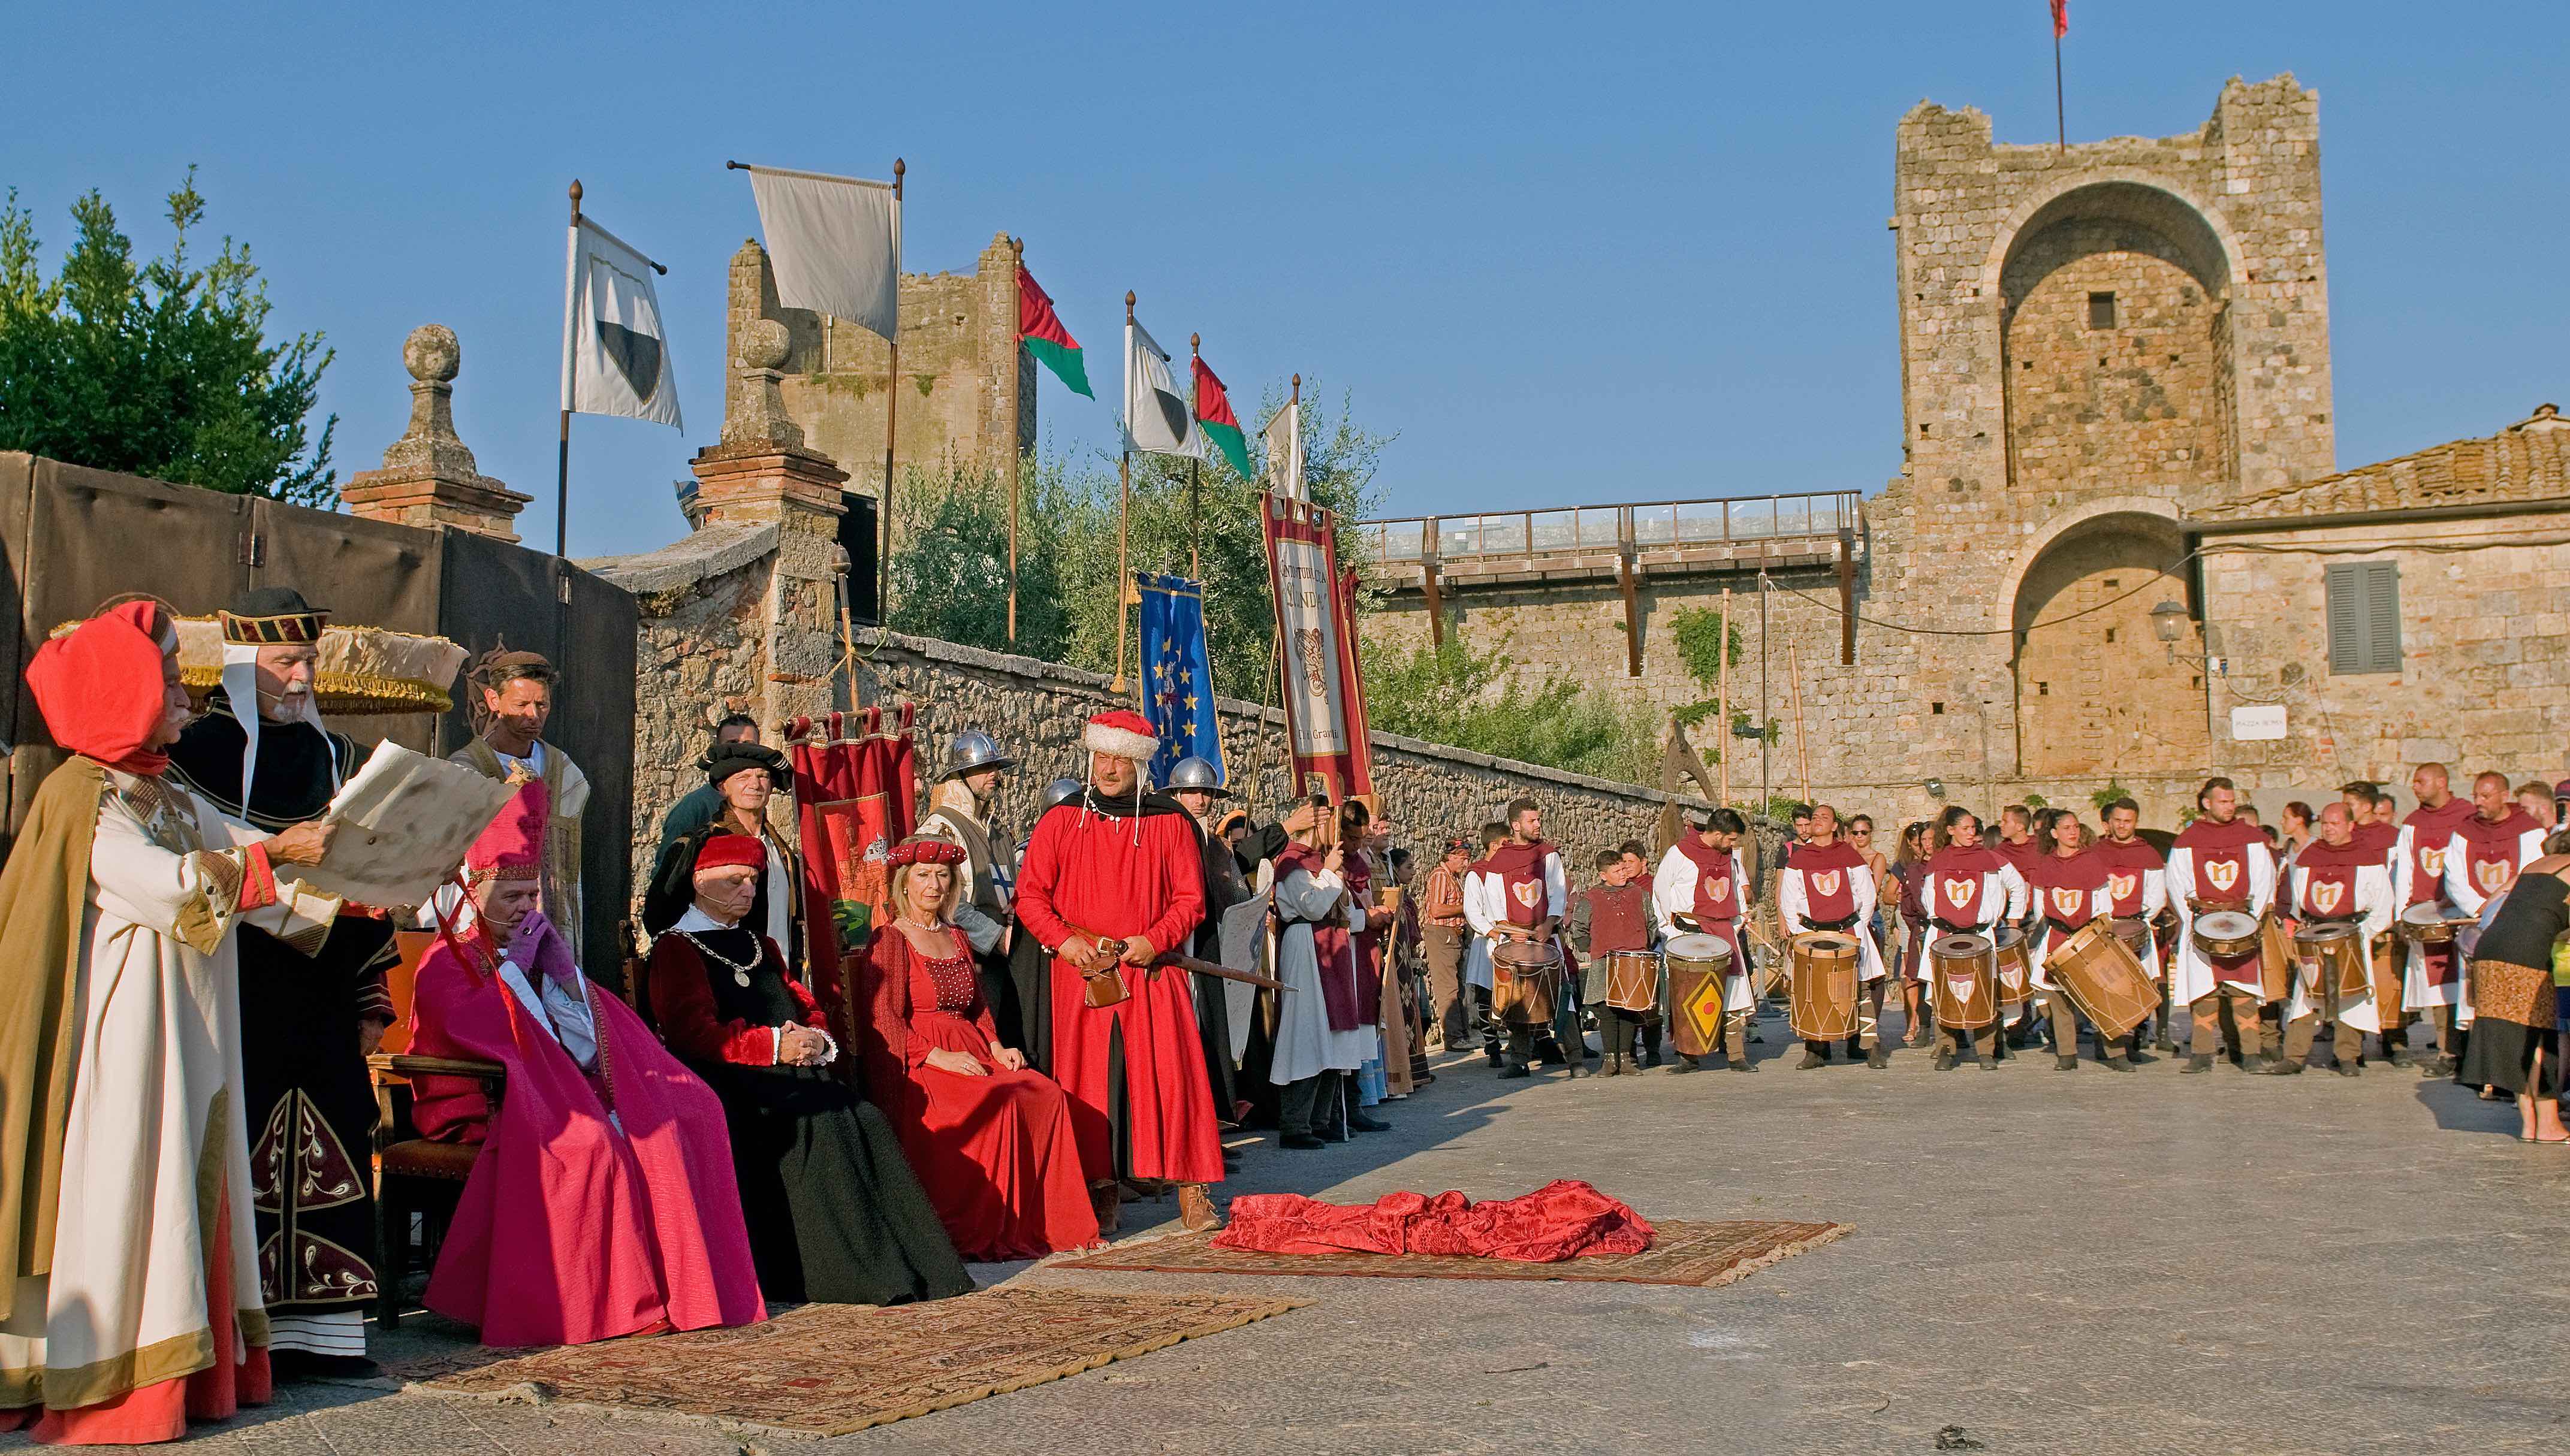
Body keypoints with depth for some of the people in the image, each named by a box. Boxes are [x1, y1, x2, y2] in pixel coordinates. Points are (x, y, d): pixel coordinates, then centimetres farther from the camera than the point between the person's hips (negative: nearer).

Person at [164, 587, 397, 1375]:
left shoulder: (334, 755, 15)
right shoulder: (200, 749, -2)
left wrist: (371, 997, 14)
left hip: (320, 993, 5)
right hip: (235, 992, -5)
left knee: (329, 1148, 4)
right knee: (240, 1153, -7)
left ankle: (321, 1326, 10)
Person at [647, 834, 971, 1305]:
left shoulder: (761, 947, 28)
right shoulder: (676, 948, 4)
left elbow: (804, 1008, 23)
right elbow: (693, 1032, -11)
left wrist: (815, 1040, -3)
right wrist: (774, 1045, -21)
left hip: (790, 1070, 6)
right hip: (730, 1082, -6)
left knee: (861, 1120, -21)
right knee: (815, 1126, -31)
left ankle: (901, 1265, -27)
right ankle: (848, 1275, -30)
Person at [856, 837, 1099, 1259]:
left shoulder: (958, 939, 21)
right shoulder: (890, 942, -1)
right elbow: (883, 1019, -10)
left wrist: (997, 1048, 5)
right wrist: (938, 1056, -20)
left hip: (971, 1055, 7)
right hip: (916, 1066, -7)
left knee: (1047, 1095, -19)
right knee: (1000, 1104, -31)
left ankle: (1045, 1224, -16)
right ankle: (977, 1231, -24)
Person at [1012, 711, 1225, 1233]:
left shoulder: (1170, 824, 6)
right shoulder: (1061, 821, 5)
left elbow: (1191, 898, 5)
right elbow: (1029, 895, 5)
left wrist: (1155, 941, -12)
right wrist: (1062, 939, -11)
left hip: (1152, 971, 0)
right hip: (1081, 974, 0)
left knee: (1171, 1074, -5)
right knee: (1090, 1082, 0)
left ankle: (1192, 1193, 1)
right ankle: (1101, 1196, 7)